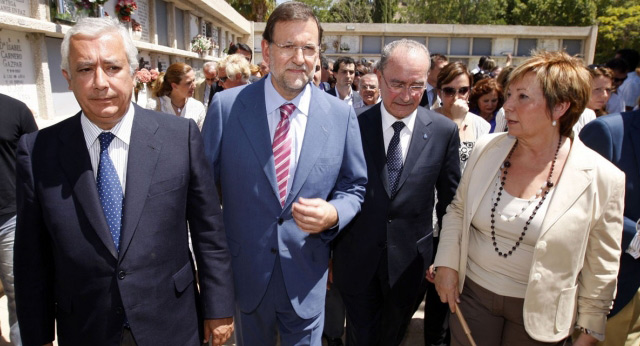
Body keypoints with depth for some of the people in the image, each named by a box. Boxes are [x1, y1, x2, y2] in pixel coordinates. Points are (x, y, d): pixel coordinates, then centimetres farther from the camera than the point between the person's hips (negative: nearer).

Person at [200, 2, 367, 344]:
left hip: (307, 278, 1)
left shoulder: (341, 115, -6)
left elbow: (355, 185, 3)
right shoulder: (226, 106, -10)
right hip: (244, 273, 0)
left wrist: (334, 213, -18)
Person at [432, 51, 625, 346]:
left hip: (539, 311, -2)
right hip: (472, 291, 2)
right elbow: (458, 209, 5)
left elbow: (602, 267, -6)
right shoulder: (486, 148, -7)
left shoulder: (602, 178, -14)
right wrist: (446, 264, -4)